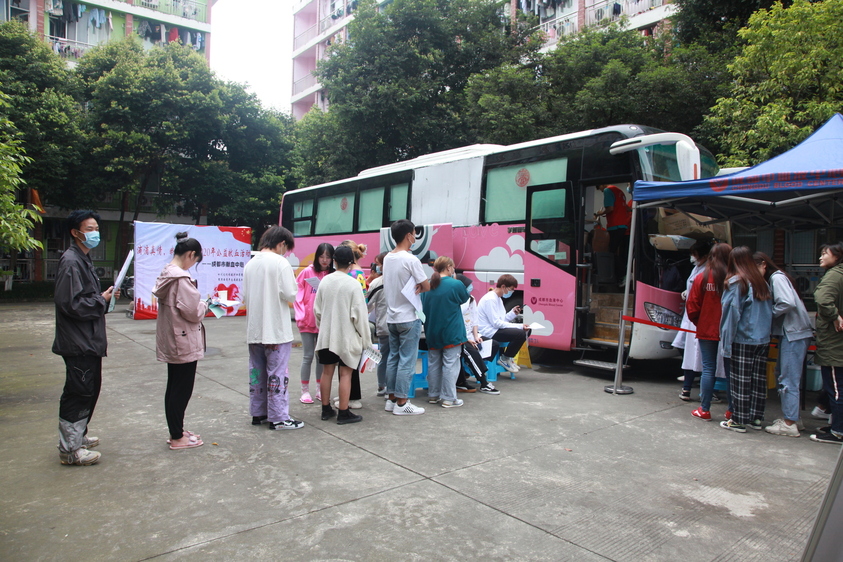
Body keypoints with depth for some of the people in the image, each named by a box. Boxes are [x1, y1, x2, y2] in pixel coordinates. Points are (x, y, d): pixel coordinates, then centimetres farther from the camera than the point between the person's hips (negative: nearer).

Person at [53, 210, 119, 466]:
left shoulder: (84, 260, 16)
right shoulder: (71, 262, -16)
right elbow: (71, 303, -24)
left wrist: (106, 297, 6)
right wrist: (102, 300, -12)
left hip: (89, 341, 10)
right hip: (78, 342, -10)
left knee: (89, 390, 18)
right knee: (78, 393, -3)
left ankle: (77, 437, 32)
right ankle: (69, 449, 7)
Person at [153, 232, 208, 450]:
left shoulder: (166, 274, 7)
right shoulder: (182, 278, -22)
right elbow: (192, 312, -22)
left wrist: (199, 305, 5)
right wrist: (205, 306, -3)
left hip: (171, 342, 10)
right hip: (184, 342, -9)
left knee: (174, 388, 17)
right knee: (182, 390, 2)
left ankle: (176, 431, 30)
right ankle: (177, 438, 13)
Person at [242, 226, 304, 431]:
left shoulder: (250, 264, 7)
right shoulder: (280, 262, -12)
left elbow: (244, 296, 9)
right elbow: (290, 295, -15)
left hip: (254, 329, 6)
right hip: (276, 329, -6)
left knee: (257, 372, 14)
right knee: (277, 373, 0)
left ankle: (258, 413, 24)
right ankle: (278, 417, 5)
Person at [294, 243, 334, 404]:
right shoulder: (307, 272, -5)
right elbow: (298, 295, -4)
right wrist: (301, 316, -10)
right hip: (308, 321, -2)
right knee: (308, 356, 3)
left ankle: (320, 389, 24)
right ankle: (305, 391, 14)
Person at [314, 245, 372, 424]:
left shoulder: (324, 281, 2)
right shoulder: (353, 284, -13)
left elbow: (317, 310, 8)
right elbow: (359, 314, -12)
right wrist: (365, 339, -4)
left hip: (326, 335, 5)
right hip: (347, 336, -5)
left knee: (327, 371, 12)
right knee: (345, 374, 1)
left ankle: (326, 409, 22)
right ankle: (344, 413, 5)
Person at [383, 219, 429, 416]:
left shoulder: (387, 258, 7)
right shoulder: (411, 260, -16)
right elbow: (427, 287, -11)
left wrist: (414, 287, 0)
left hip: (391, 317, 8)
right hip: (409, 318, -8)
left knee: (393, 358, 13)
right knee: (407, 361, -1)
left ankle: (391, 399, 19)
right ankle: (401, 403, 3)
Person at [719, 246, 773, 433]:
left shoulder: (736, 283, -10)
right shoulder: (762, 283, 9)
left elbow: (732, 313, -12)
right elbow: (770, 311, 12)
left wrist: (726, 341, -10)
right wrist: (766, 332, 18)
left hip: (742, 340, -6)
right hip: (763, 339, 7)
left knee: (740, 380, -1)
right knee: (759, 379, 11)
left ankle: (739, 420, 5)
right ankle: (756, 418, 19)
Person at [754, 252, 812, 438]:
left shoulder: (777, 278, -12)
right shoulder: (773, 279, 17)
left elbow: (788, 303, -24)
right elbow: (782, 303, 14)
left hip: (795, 333, -10)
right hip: (789, 332, 10)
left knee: (788, 379, -6)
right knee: (781, 374, 15)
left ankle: (790, 424, -1)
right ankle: (789, 417, 24)